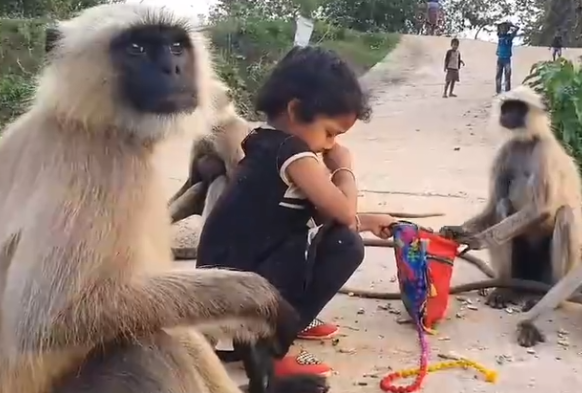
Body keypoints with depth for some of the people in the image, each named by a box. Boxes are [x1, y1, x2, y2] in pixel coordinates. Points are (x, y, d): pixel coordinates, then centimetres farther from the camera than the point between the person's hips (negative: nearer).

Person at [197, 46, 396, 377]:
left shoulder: (271, 144, 10)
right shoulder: (290, 150, -19)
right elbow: (344, 209, -18)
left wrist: (363, 221, 16)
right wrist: (343, 165, -1)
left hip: (232, 277, 9)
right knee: (345, 245, -14)